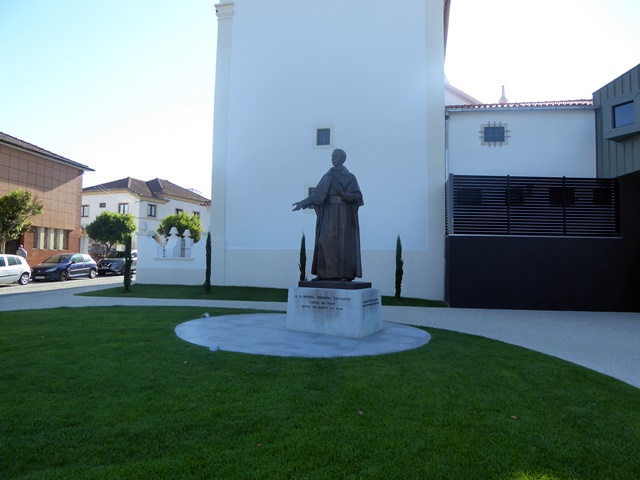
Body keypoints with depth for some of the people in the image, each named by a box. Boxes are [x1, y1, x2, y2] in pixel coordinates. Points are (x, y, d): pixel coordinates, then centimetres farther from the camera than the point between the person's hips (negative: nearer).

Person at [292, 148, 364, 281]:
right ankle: (325, 273, 2)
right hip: (329, 213, 5)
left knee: (344, 243, -6)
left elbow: (357, 196, -5)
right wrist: (303, 203, -3)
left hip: (344, 213, -4)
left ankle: (346, 274, -1)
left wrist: (343, 194, -22)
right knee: (326, 241, -2)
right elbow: (317, 194, 9)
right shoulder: (327, 176, 13)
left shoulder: (350, 177, 0)